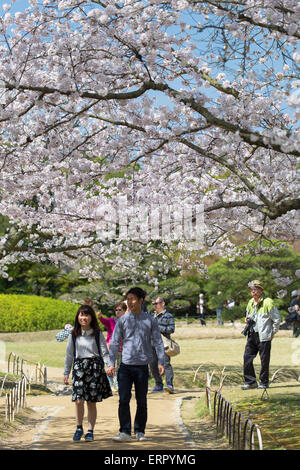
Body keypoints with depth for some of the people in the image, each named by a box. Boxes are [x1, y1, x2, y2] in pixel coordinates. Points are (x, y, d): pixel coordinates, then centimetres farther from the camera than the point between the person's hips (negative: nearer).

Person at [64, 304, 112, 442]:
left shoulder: (97, 334, 5)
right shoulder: (74, 335, 9)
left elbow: (104, 352, 3)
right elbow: (69, 355, 14)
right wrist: (66, 373, 13)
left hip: (95, 368, -1)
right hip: (79, 367, 1)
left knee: (92, 402, 1)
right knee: (78, 399, -11)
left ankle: (90, 431, 10)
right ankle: (79, 428, 8)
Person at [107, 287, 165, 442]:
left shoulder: (150, 320, 5)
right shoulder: (123, 320, 5)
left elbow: (157, 342, 6)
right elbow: (114, 342, 5)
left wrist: (161, 362, -3)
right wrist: (111, 363, -3)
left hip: (142, 366, 0)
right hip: (125, 365, 0)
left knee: (141, 401, 6)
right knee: (124, 400, -7)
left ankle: (140, 432, 17)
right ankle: (125, 432, -3)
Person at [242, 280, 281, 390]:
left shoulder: (267, 302, -10)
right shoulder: (250, 303, 12)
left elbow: (277, 318, -5)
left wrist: (273, 333, -2)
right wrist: (247, 319, 5)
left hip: (264, 336, -6)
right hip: (252, 335, 6)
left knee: (264, 360, 1)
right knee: (247, 357, 0)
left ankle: (264, 383, 13)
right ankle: (250, 381, 9)